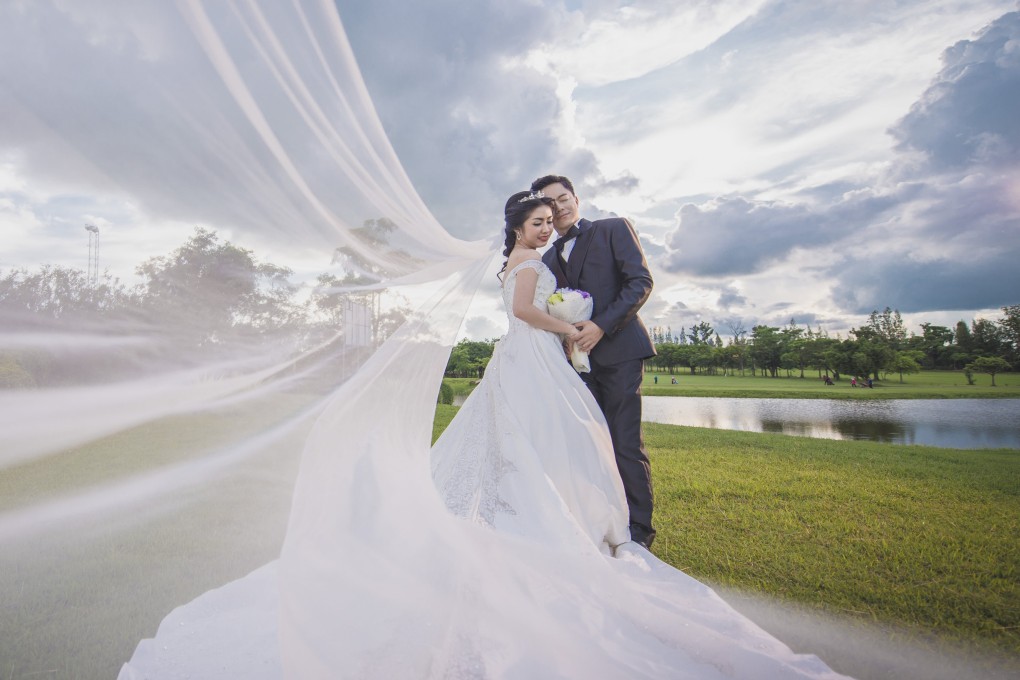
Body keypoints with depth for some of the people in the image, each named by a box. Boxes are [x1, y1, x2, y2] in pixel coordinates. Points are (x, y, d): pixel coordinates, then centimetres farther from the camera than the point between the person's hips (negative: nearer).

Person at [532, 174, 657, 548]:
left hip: (618, 349, -5)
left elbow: (641, 281, -6)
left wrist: (601, 325, -16)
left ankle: (638, 530, 4)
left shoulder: (614, 229, 5)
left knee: (625, 443, -6)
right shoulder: (549, 258, 19)